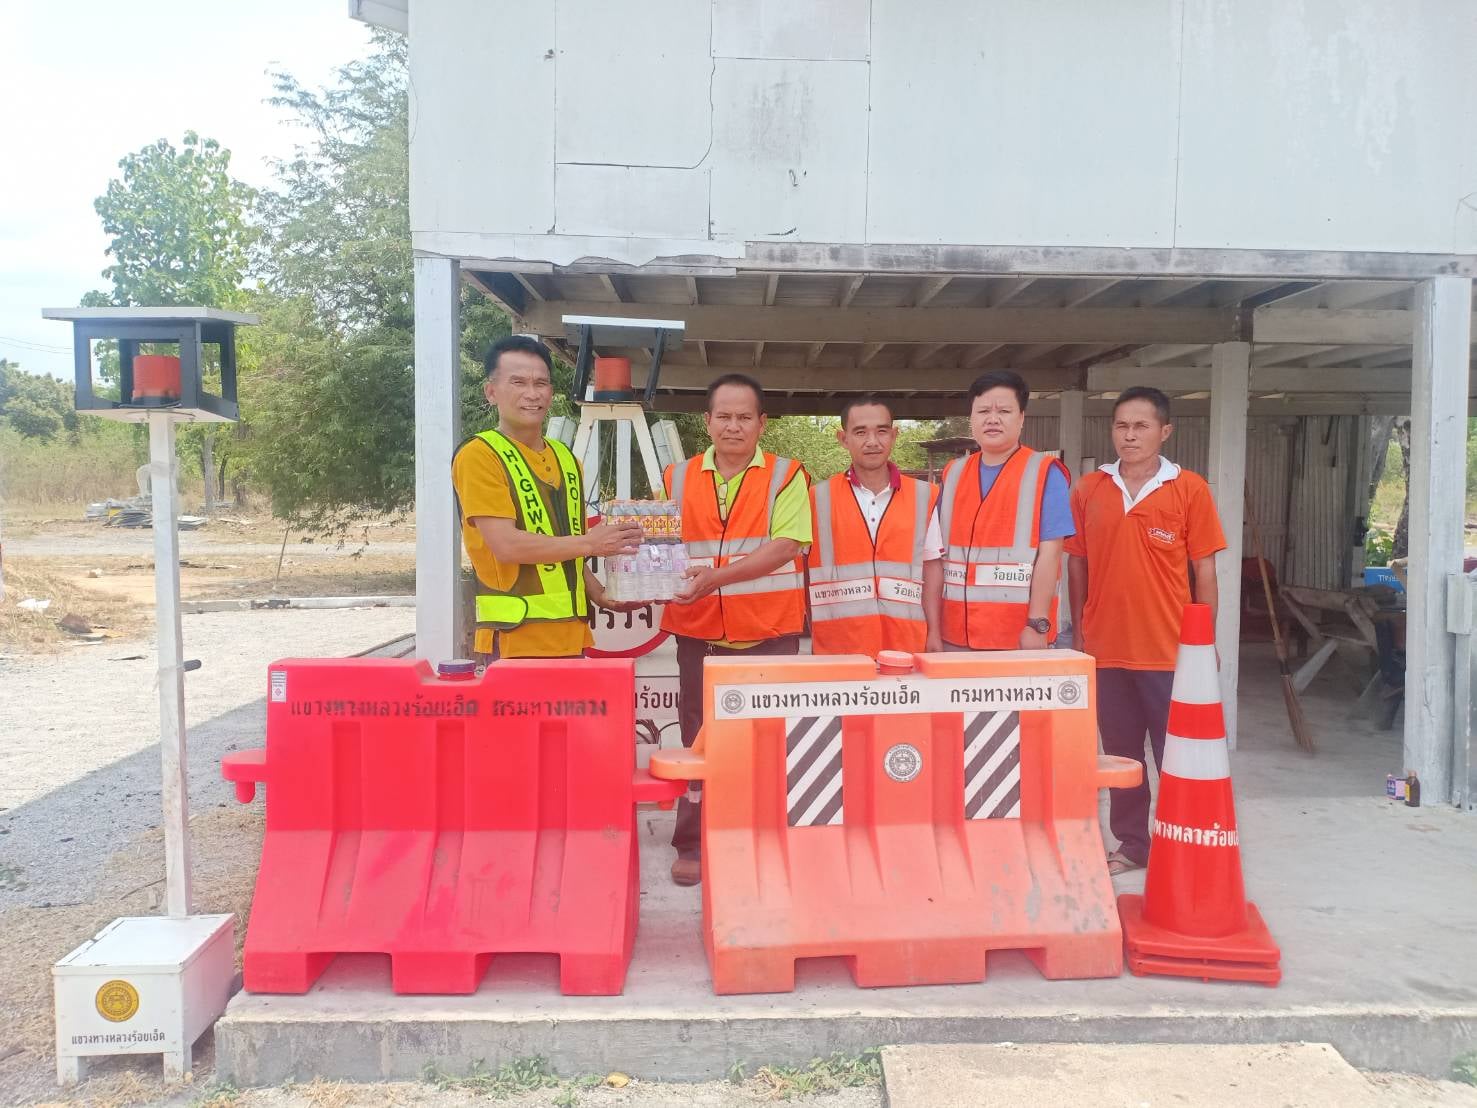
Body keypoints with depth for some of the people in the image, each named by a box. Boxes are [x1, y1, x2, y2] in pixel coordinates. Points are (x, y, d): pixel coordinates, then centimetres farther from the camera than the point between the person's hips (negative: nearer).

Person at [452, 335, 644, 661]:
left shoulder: (566, 459, 15)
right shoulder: (479, 455, -8)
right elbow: (507, 545, -17)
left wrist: (602, 596, 7)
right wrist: (590, 543, -12)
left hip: (571, 637, 7)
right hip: (515, 640, -7)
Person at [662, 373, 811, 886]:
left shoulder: (786, 476, -1)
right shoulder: (678, 478, 8)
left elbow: (785, 546, -13)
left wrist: (717, 577, -23)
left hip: (769, 632, -2)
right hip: (698, 632, 2)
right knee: (698, 737, 9)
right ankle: (693, 845, 20)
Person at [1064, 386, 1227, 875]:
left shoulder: (1190, 489, -4)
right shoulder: (1088, 490, 3)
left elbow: (1205, 571, -1)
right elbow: (1077, 565, 8)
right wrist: (1079, 634, 7)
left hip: (1170, 651, -3)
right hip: (1107, 649, 3)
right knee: (1120, 754, 13)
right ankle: (1131, 843, 26)